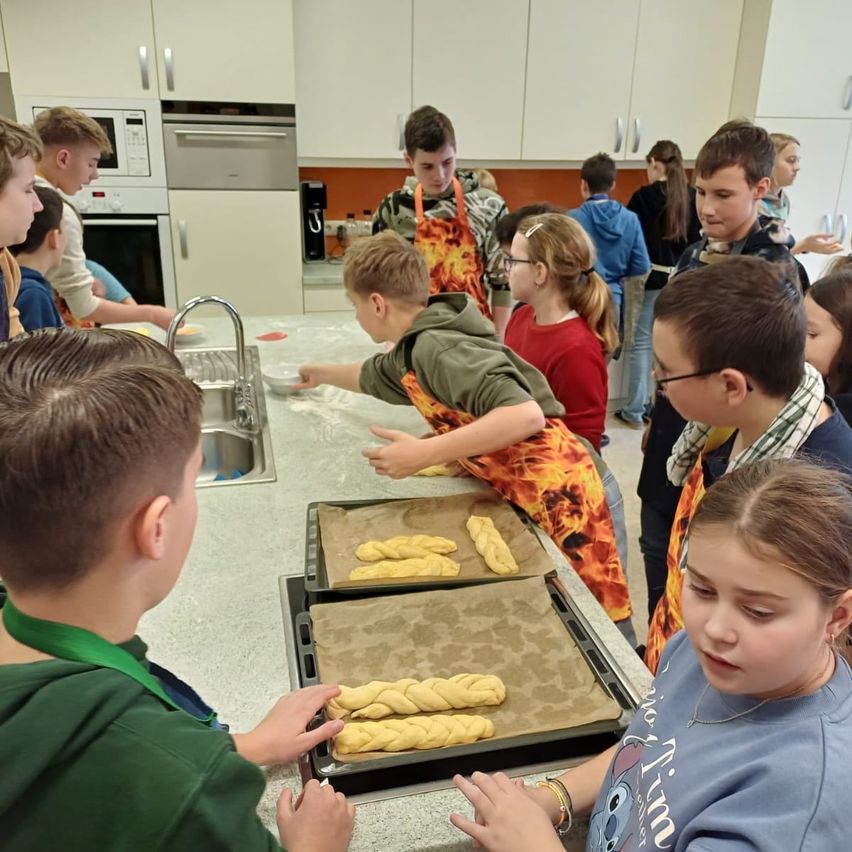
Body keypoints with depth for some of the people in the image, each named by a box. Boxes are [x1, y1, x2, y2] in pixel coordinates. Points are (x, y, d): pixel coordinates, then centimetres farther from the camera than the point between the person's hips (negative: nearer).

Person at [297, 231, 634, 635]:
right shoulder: (411, 350, 8)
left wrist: (424, 454, -32)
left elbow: (526, 414, -33)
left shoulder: (438, 348, -21)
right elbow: (370, 377, 33)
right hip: (514, 488, 9)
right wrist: (320, 374, 50)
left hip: (554, 487, -9)